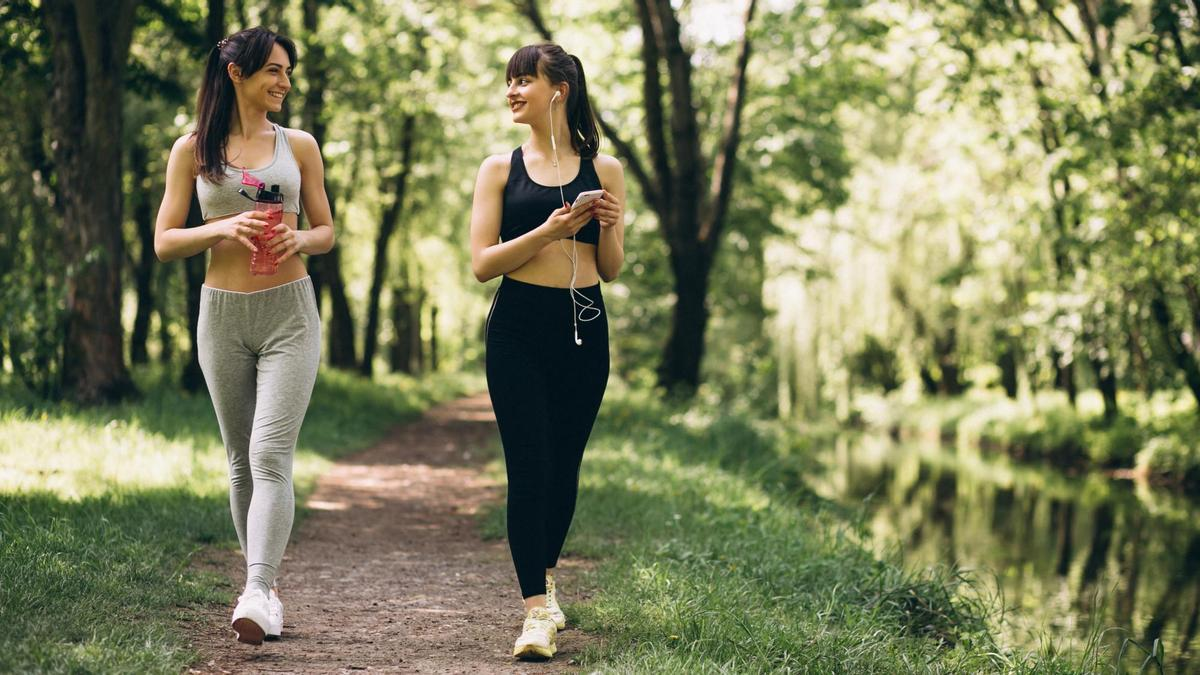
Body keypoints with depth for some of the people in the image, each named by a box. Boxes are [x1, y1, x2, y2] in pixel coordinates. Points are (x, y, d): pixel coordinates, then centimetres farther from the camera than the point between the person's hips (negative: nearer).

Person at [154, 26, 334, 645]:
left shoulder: (298, 146, 8)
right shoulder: (193, 150, 5)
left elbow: (327, 231, 14)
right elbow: (164, 242, 3)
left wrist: (298, 239, -9)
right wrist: (222, 229, -15)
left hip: (290, 314, -1)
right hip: (223, 315, 1)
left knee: (270, 456, -15)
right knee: (241, 460, 9)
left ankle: (256, 596, -24)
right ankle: (263, 585, 21)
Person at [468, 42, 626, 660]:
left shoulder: (602, 169, 8)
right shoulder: (500, 169, 4)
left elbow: (610, 269, 11)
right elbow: (482, 263, -4)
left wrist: (608, 226, -9)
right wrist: (548, 231, -16)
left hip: (585, 329, 2)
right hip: (519, 330, -2)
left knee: (565, 465, 9)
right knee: (528, 467, -8)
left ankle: (545, 576, 32)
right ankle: (537, 609, -6)